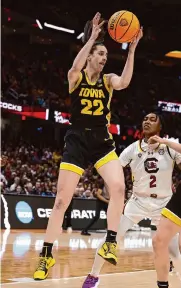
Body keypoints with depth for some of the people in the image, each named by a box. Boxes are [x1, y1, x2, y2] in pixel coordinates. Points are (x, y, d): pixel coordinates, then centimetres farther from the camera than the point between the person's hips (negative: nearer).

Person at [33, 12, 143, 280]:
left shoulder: (108, 79, 6)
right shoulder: (76, 77, 0)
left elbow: (124, 82, -17)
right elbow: (75, 68, -26)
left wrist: (132, 49, -23)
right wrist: (92, 37, -26)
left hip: (102, 141, 2)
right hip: (77, 141, -2)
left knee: (118, 186, -22)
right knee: (61, 200, -3)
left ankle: (110, 242, -8)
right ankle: (46, 255, 7)